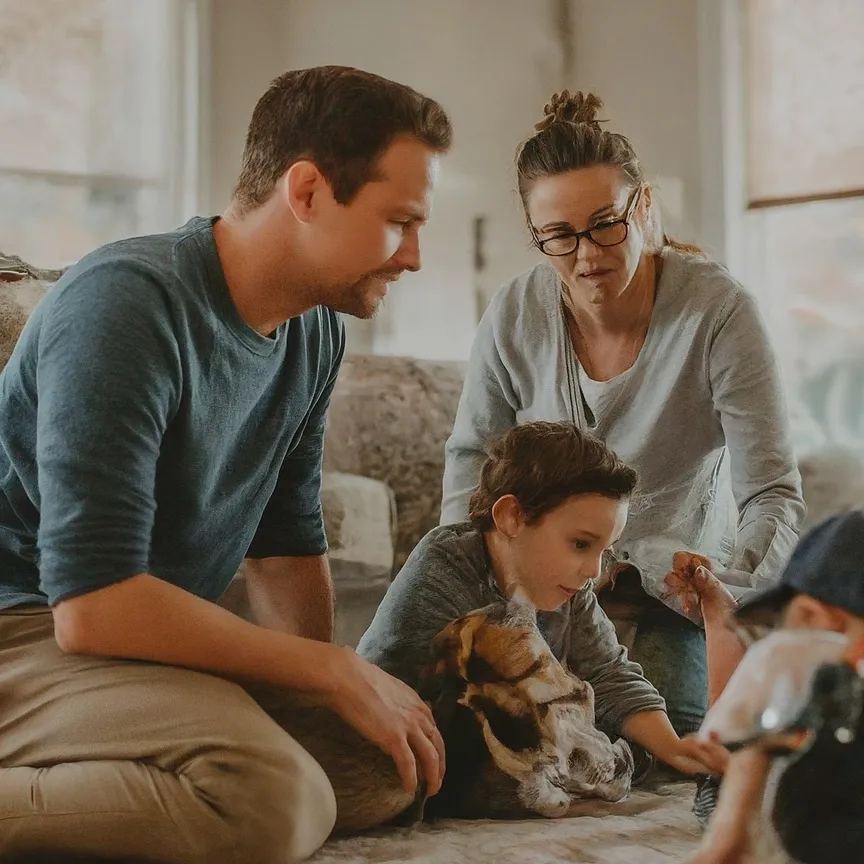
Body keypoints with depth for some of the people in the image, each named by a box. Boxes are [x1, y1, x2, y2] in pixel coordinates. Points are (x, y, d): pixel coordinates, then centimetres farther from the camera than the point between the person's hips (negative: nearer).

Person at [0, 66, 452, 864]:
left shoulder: (316, 335, 5)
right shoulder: (129, 303, -21)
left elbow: (287, 548, 15)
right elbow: (94, 606, -26)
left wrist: (349, 692, 0)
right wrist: (334, 674, -20)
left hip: (152, 640, 10)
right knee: (279, 799, -32)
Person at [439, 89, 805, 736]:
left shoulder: (720, 311, -23)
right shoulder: (514, 318, -14)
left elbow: (773, 494, -23)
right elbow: (471, 460, 5)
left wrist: (736, 599, -43)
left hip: (683, 579, -2)